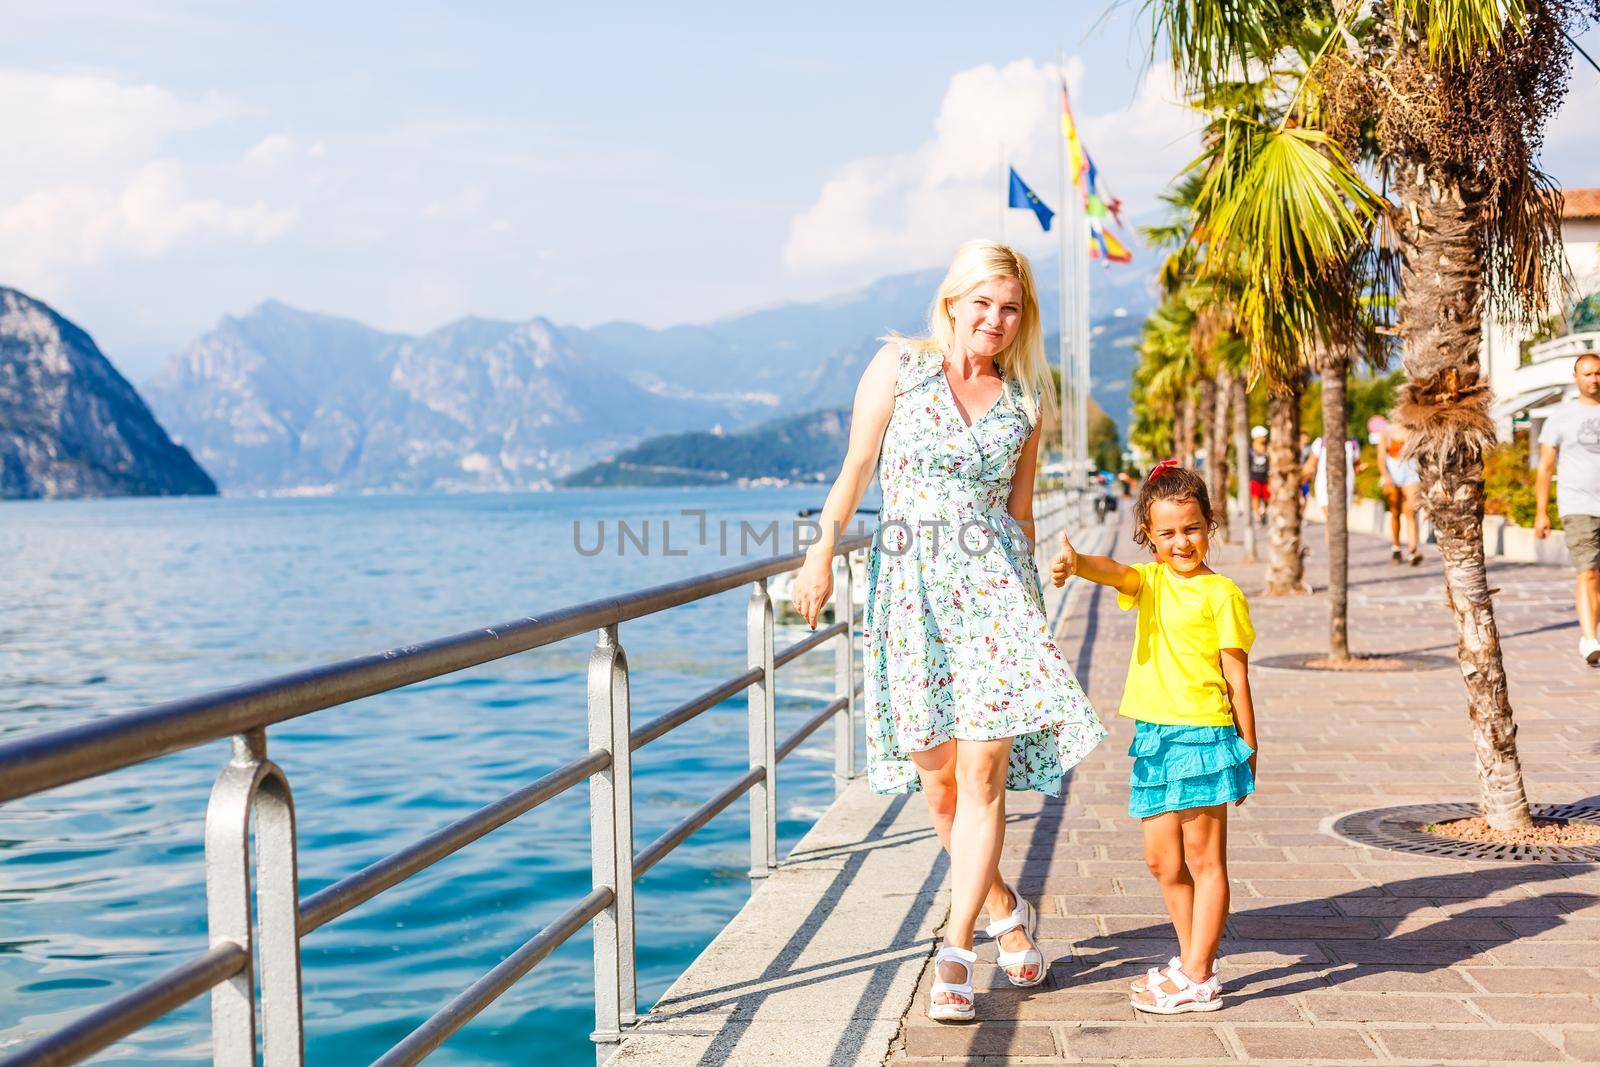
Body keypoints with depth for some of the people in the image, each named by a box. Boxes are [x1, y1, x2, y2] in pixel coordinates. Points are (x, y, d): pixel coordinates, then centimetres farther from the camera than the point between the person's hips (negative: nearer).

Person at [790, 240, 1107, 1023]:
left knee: (983, 772, -9)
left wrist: (1032, 597, 16)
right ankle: (1005, 911, 28)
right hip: (912, 587, -1)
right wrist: (822, 554, -1)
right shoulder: (900, 365, 2)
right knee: (935, 773, 5)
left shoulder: (1024, 397, 9)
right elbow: (856, 466, 3)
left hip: (995, 589, 1)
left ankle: (954, 954, -1)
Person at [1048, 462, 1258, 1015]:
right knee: (1162, 858, 13)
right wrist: (1074, 563, -35)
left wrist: (1249, 747, -2)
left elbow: (1237, 675, -3)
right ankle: (1191, 957, 29)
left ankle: (1197, 979, 5)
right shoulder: (1150, 581, 10)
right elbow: (1114, 571, -13)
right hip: (1153, 736, 6)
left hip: (1203, 734, -6)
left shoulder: (1221, 594, -3)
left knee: (1203, 857, 0)